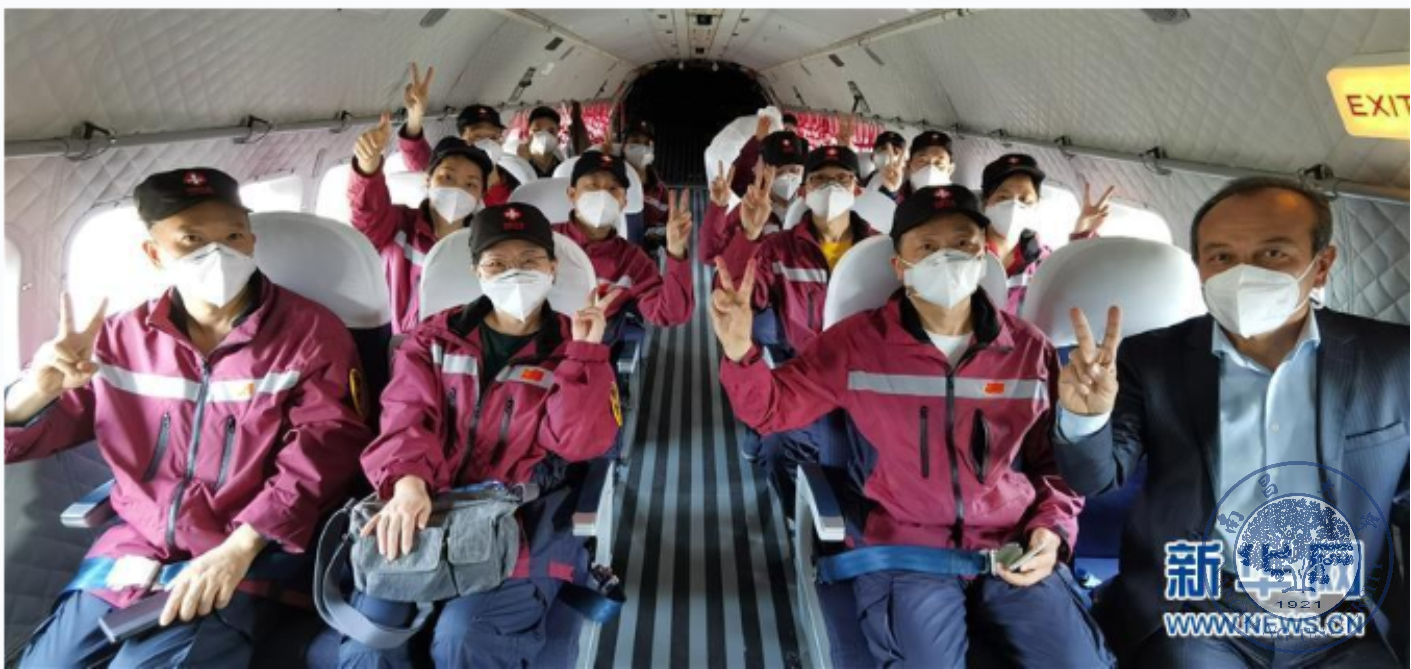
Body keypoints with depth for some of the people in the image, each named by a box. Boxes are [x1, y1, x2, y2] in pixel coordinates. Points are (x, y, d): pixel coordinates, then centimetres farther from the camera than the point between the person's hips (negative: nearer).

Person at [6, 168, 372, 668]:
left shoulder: (309, 330, -5)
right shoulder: (124, 337, 7)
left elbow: (324, 445, -12)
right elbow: (23, 437, 11)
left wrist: (240, 548, -20)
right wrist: (37, 391, -14)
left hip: (247, 559, -4)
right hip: (132, 547, 5)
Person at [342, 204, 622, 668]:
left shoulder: (572, 350, 9)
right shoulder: (436, 337, 14)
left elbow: (578, 442, -4)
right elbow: (407, 417, -1)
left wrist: (585, 351, -13)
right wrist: (407, 482, -22)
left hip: (522, 520, -2)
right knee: (370, 625, -22)